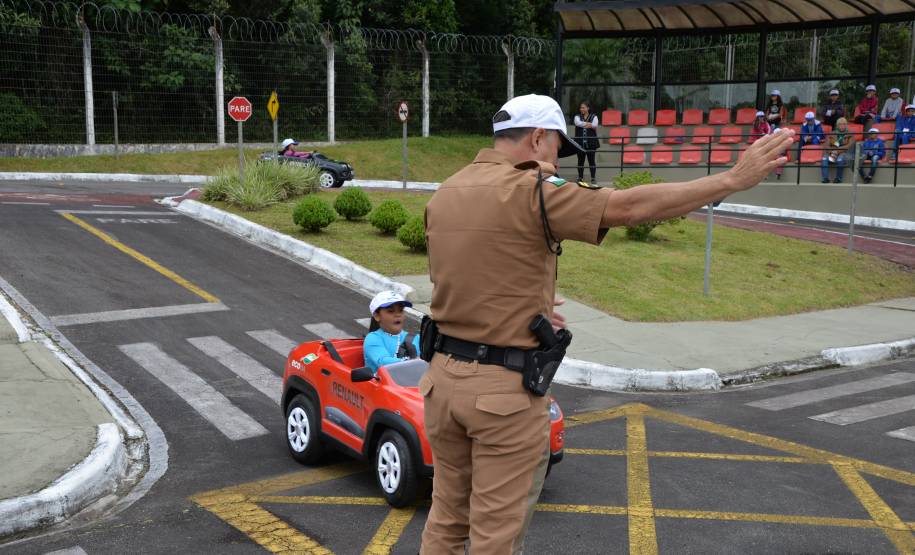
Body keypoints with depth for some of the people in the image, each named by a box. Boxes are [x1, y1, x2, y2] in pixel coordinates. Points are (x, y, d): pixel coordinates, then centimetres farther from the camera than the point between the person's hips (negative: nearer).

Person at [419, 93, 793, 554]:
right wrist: (733, 179, -16)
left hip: (444, 373, 8)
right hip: (505, 387, -7)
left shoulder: (444, 193, 9)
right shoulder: (531, 191, -15)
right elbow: (631, 207, -20)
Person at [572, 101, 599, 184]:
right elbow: (578, 123, -11)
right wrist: (589, 124, -10)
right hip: (580, 142, 1)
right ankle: (580, 177, 13)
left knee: (591, 160, 0)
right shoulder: (577, 116, 10)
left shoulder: (593, 117, 7)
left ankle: (593, 177, 7)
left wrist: (583, 124, -11)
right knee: (580, 161, 5)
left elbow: (595, 125, -11)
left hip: (590, 142, -1)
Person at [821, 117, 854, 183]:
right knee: (825, 159, -32)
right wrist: (832, 151, -15)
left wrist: (837, 150, -16)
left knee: (840, 159, -39)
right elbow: (827, 146, 5)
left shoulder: (849, 135, 8)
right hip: (831, 153, 2)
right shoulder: (832, 134, 15)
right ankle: (825, 178, -37)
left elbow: (849, 146, -6)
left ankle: (838, 178, -28)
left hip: (843, 153, -2)